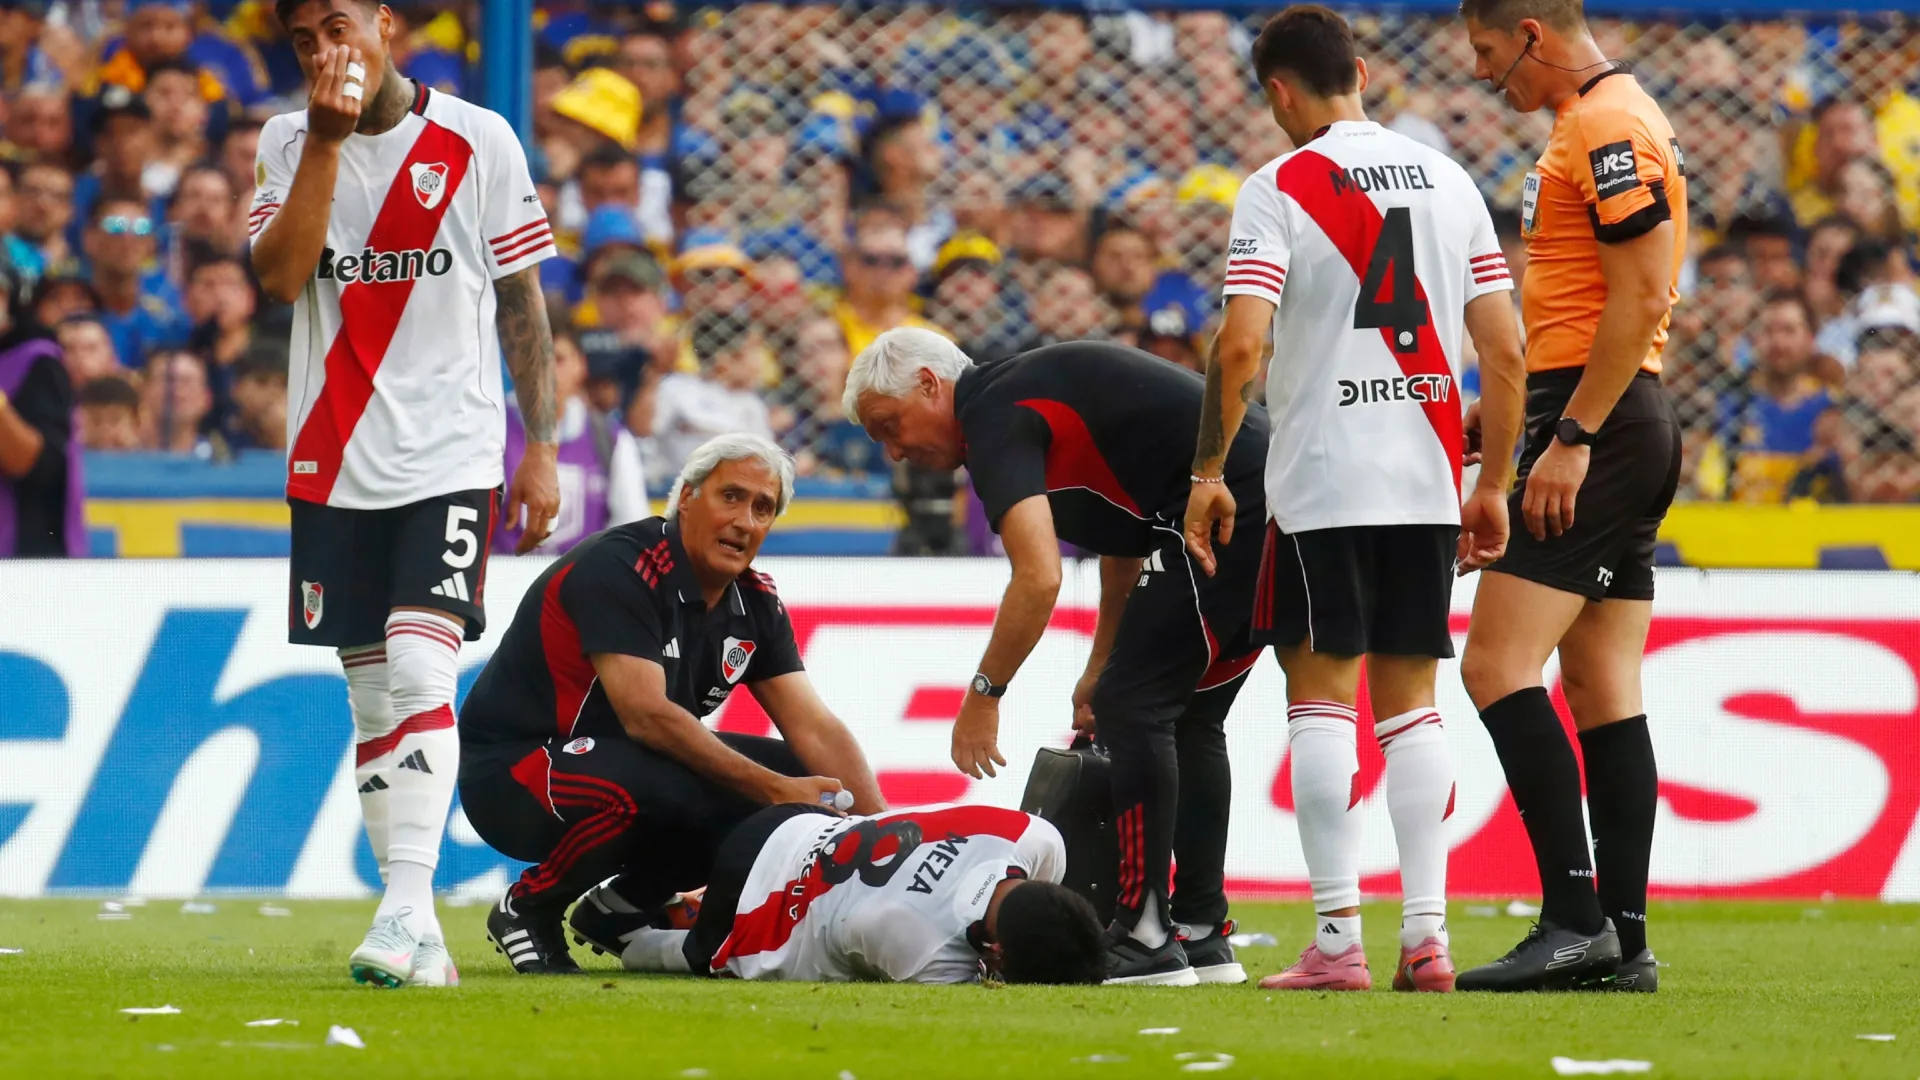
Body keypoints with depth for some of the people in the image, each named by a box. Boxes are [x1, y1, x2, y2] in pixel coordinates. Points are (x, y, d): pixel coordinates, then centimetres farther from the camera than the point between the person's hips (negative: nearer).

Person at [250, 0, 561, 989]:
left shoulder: (476, 142, 0)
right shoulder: (287, 145, 6)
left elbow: (523, 302, 4)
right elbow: (280, 277, -10)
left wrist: (539, 447, 1)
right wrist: (326, 139, -15)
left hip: (449, 459, -3)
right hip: (332, 463, 3)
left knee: (420, 671, -18)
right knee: (370, 692, 5)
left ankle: (408, 904, -24)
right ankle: (415, 937, 10)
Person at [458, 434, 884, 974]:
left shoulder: (755, 603, 3)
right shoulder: (619, 568, -21)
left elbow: (816, 729, -1)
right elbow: (646, 716, -30)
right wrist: (774, 789, -32)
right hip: (511, 770, -8)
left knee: (798, 775, -5)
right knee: (661, 789, -38)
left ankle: (624, 908, 7)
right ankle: (527, 909, -10)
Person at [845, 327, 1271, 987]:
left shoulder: (996, 418, -9)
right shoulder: (1025, 395, 22)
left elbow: (1038, 579, -21)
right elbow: (1124, 541, 32)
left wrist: (984, 693, -11)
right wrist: (1100, 668, 32)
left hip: (1233, 510, -10)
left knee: (1135, 706, -7)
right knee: (1187, 715, 18)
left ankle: (1147, 940, -7)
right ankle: (1202, 932, 20)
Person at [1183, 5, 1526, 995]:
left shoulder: (1279, 189, -5)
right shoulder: (1448, 181, 9)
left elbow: (1241, 346, -15)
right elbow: (1505, 351, 8)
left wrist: (1209, 473, -4)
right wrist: (1493, 486, 16)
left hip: (1321, 479, -4)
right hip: (1427, 483, 4)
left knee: (1323, 694, 0)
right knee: (1409, 700, 10)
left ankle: (1338, 938, -6)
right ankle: (1426, 933, 5)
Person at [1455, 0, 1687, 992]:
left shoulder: (1609, 130, -13)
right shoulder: (1591, 125, 19)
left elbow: (1641, 294, -20)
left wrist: (1572, 435, -21)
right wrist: (1503, 413, 25)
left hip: (1598, 424, -11)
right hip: (1621, 428, 11)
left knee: (1497, 666, -14)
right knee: (1602, 689, 8)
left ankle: (1574, 917, -18)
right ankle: (1622, 941, 7)